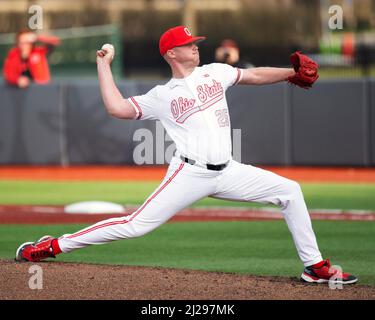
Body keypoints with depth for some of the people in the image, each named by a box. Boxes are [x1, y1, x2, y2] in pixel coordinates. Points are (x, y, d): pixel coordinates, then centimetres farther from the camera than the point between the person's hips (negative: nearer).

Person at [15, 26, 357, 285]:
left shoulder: (214, 72, 13)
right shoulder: (161, 96, 2)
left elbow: (254, 75, 15)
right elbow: (117, 107, -5)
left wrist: (293, 72, 1)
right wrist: (104, 65, 1)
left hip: (228, 172, 4)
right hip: (190, 173, -4)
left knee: (289, 190, -3)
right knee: (136, 224, -12)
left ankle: (315, 266, 3)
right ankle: (54, 245, -4)